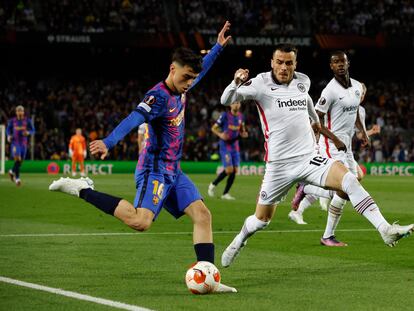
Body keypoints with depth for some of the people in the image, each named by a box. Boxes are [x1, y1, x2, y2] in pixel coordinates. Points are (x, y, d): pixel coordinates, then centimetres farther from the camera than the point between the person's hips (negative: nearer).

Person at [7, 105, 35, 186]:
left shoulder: (27, 120, 0)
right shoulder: (12, 121, 1)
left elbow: (33, 130, 4)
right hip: (15, 142, -2)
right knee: (17, 159, -21)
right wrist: (9, 136, -6)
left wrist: (28, 132, -19)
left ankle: (12, 171, 40)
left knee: (21, 161, 10)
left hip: (23, 143, 2)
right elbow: (8, 129, 14)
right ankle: (17, 178, -19)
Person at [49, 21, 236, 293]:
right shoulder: (159, 96, -18)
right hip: (154, 170, -9)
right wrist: (108, 143, -50)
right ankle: (82, 190, -13)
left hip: (173, 171, 9)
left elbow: (202, 69, 32)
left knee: (203, 214, -1)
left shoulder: (181, 90, 9)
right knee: (140, 222, -25)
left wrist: (218, 46, 36)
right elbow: (134, 120, -36)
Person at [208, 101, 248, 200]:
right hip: (225, 146, -6)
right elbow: (213, 128, -4)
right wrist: (220, 135, -23)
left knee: (235, 171, -1)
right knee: (229, 170, -15)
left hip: (235, 146, 6)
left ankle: (225, 194, 9)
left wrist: (243, 134, -5)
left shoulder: (240, 116, 7)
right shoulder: (225, 115, -9)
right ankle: (213, 185, 8)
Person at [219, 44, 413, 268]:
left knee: (350, 180, -22)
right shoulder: (261, 84, -8)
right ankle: (238, 242, 41)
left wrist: (315, 119, 45)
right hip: (279, 164, -3)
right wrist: (236, 83, -36)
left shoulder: (303, 81, 7)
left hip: (309, 158, 3)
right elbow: (226, 100, -16)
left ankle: (386, 230, -28)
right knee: (261, 219, 9)